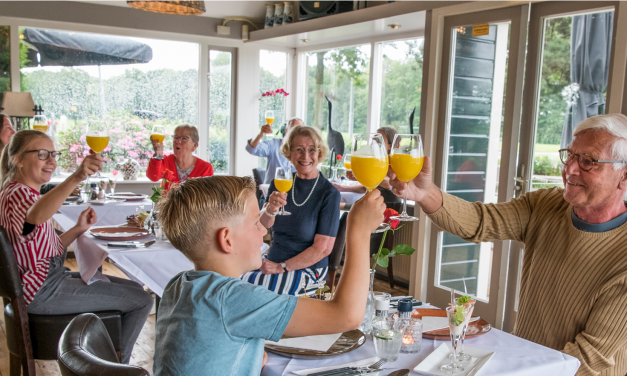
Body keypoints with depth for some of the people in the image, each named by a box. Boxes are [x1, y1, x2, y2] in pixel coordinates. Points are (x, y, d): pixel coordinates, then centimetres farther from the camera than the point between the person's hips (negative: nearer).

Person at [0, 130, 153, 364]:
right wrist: (76, 178, -62)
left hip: (51, 278, 11)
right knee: (142, 301, -10)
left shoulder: (27, 193, 13)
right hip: (43, 291, -11)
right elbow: (35, 216, -48)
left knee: (134, 289, 21)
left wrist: (78, 230, -1)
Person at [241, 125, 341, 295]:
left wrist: (281, 267, -15)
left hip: (307, 269, -5)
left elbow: (323, 248, -13)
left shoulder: (329, 193, -11)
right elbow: (263, 225, -6)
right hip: (272, 260, 5)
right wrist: (270, 209, -29)